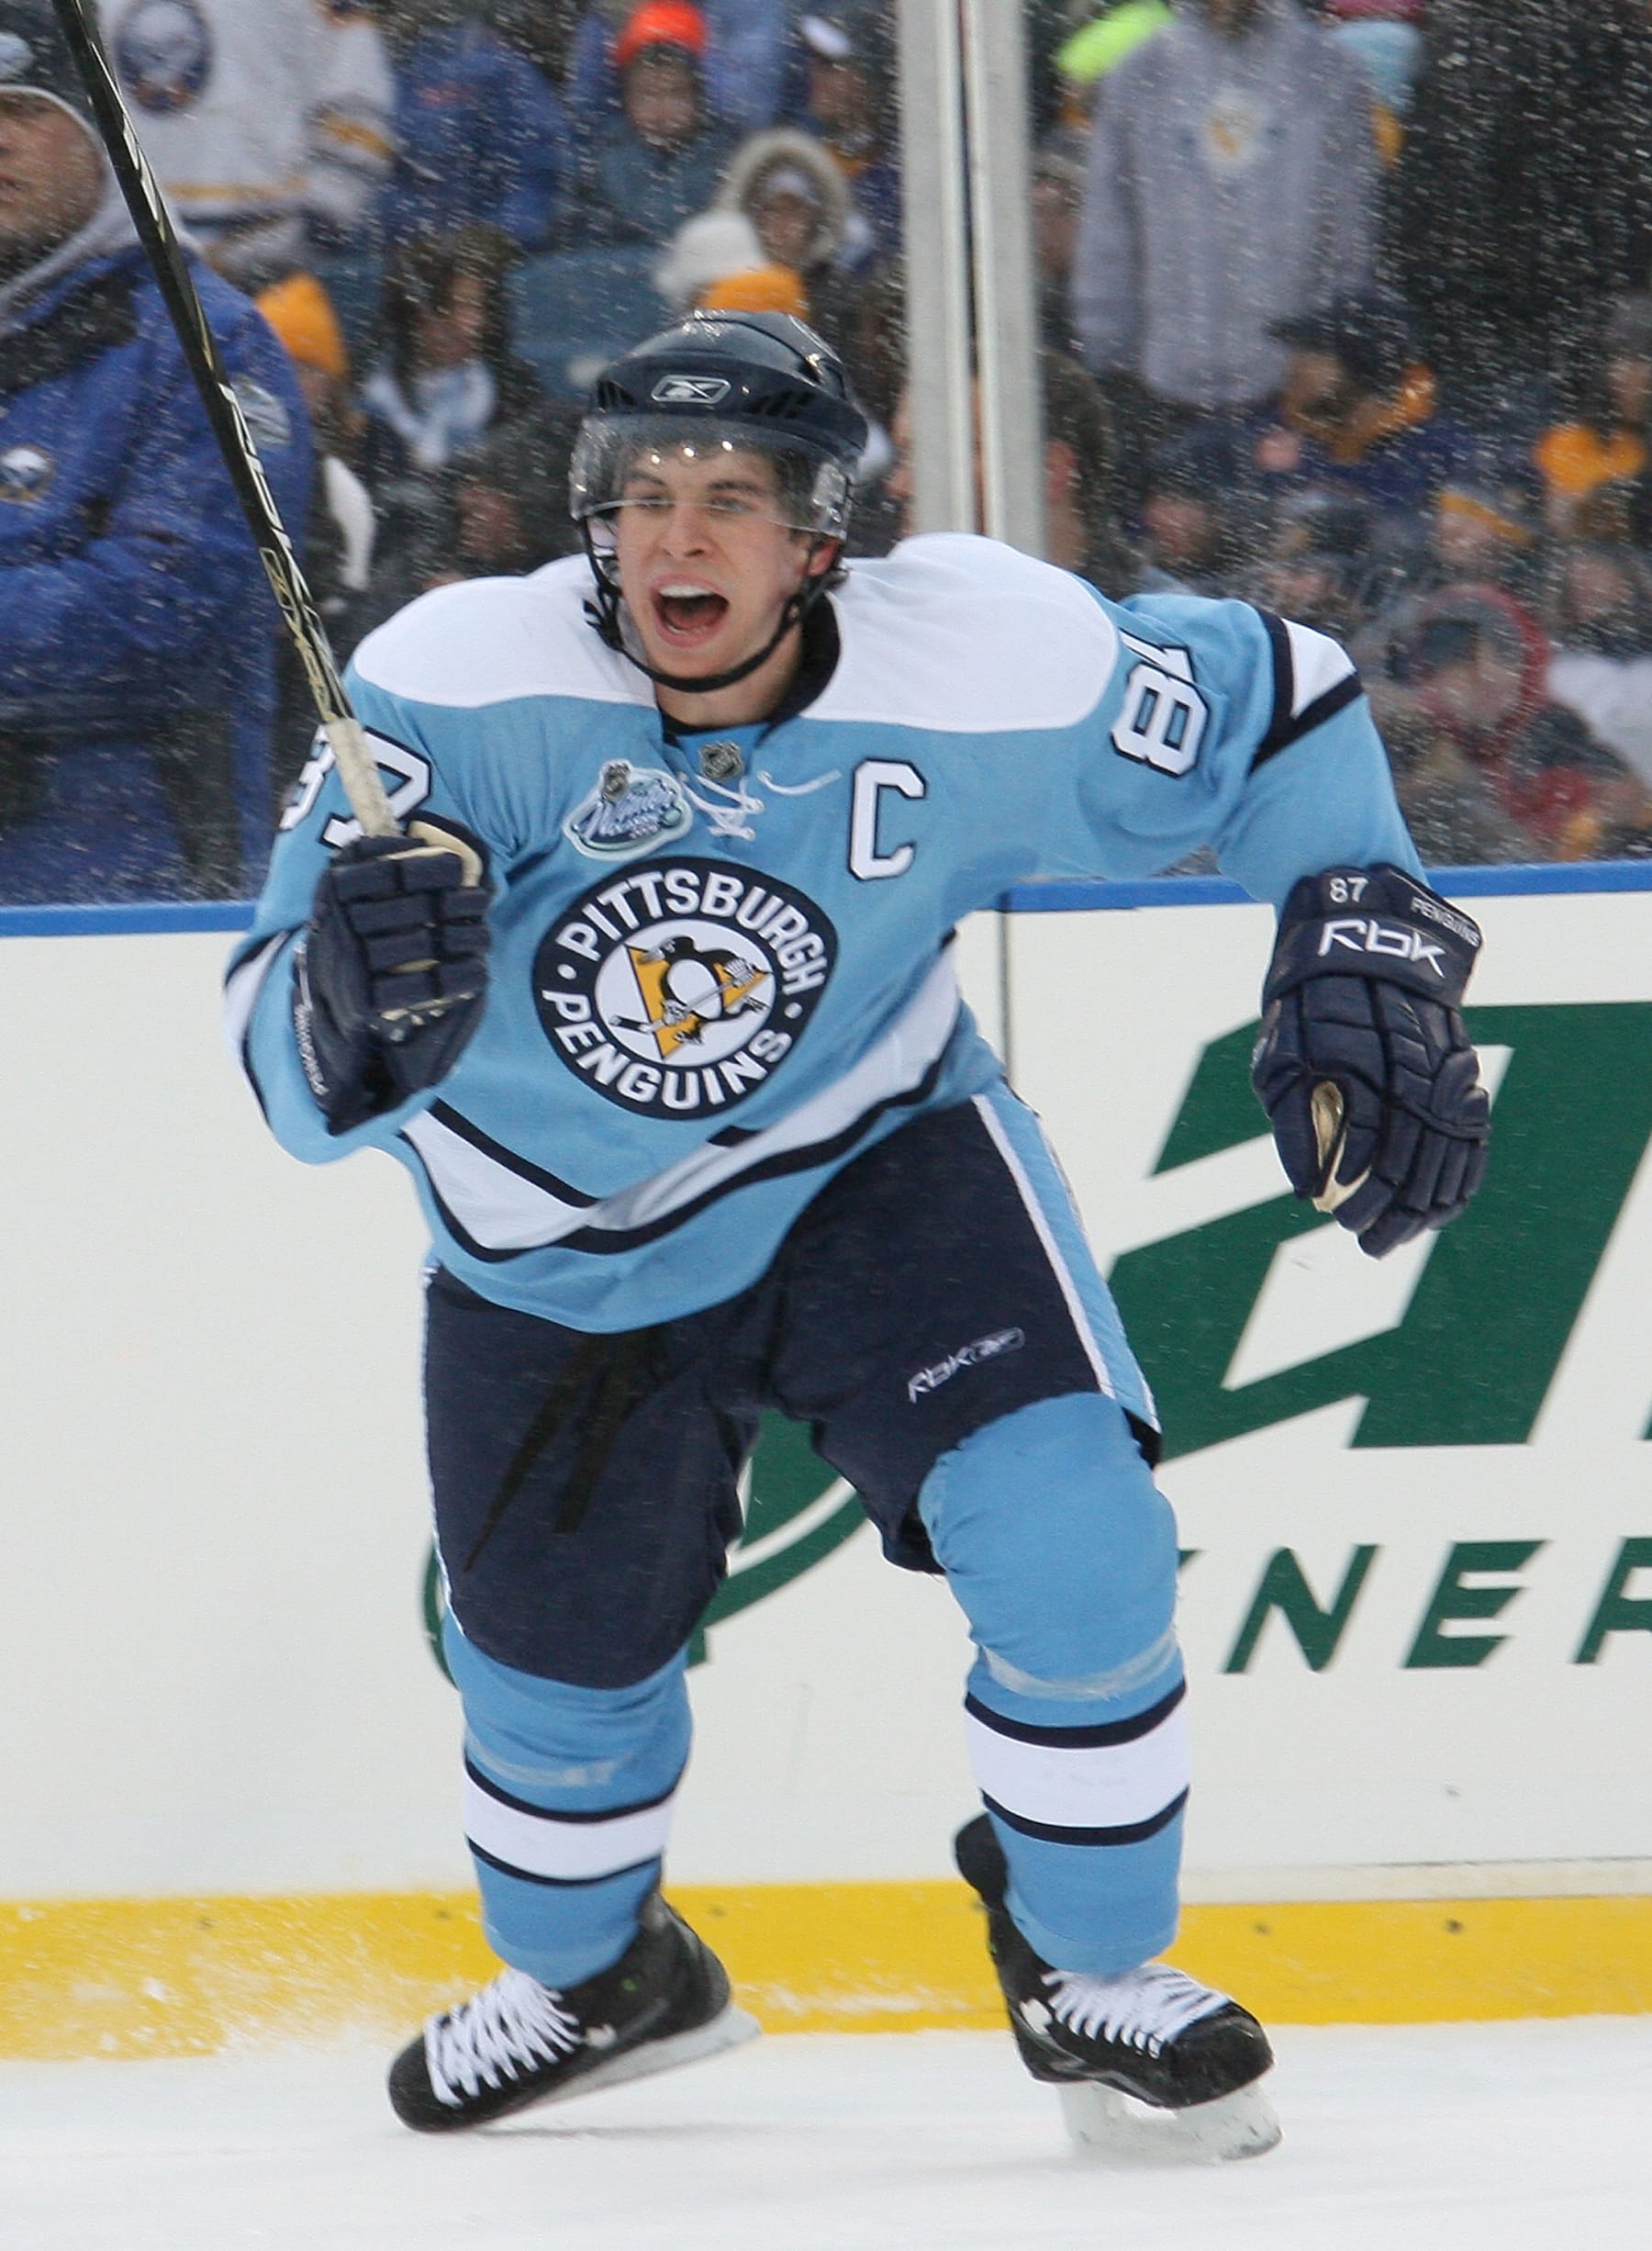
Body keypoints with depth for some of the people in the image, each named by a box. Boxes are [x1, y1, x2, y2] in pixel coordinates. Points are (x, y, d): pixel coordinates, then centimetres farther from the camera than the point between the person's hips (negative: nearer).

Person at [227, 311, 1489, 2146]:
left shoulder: (977, 675, -25)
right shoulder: (460, 688, -29)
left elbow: (1276, 705, -6)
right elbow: (299, 1084, -31)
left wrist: (1365, 978, -13)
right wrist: (361, 997, -53)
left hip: (878, 1170, 0)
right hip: (558, 1261, 1)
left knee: (1073, 1550, -19)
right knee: (554, 1679, 13)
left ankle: (1084, 1971, 8)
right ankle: (591, 1980, 48)